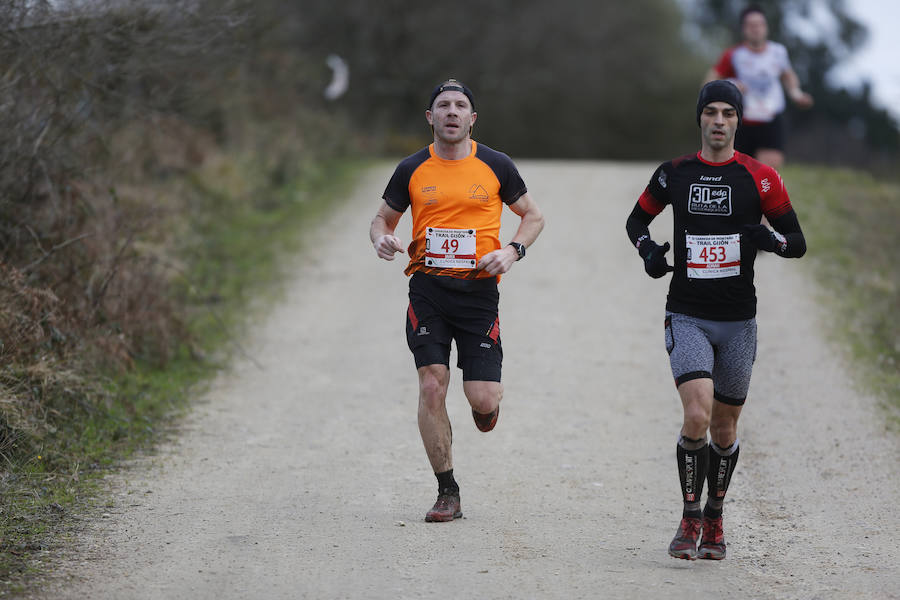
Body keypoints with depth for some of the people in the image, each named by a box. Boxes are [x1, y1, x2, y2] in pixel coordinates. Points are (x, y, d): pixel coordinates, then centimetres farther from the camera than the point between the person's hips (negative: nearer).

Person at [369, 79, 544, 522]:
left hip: (479, 290, -1)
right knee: (432, 387, -9)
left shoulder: (496, 166, 2)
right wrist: (382, 239, -9)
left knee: (481, 398, -8)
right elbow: (383, 218, 15)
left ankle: (488, 403, 33)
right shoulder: (411, 170, 4)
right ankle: (447, 493, 2)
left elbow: (533, 215, 13)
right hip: (427, 290, 1)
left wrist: (513, 250, -6)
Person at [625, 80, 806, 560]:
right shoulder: (674, 174, 3)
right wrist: (647, 249, -2)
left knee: (724, 427, 9)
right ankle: (690, 519, -3)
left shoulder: (759, 177, -1)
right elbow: (636, 219, 19)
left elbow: (798, 243, 2)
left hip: (738, 321, 1)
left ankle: (714, 520, 29)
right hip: (687, 317, -1)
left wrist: (770, 239, -20)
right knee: (697, 416, -18)